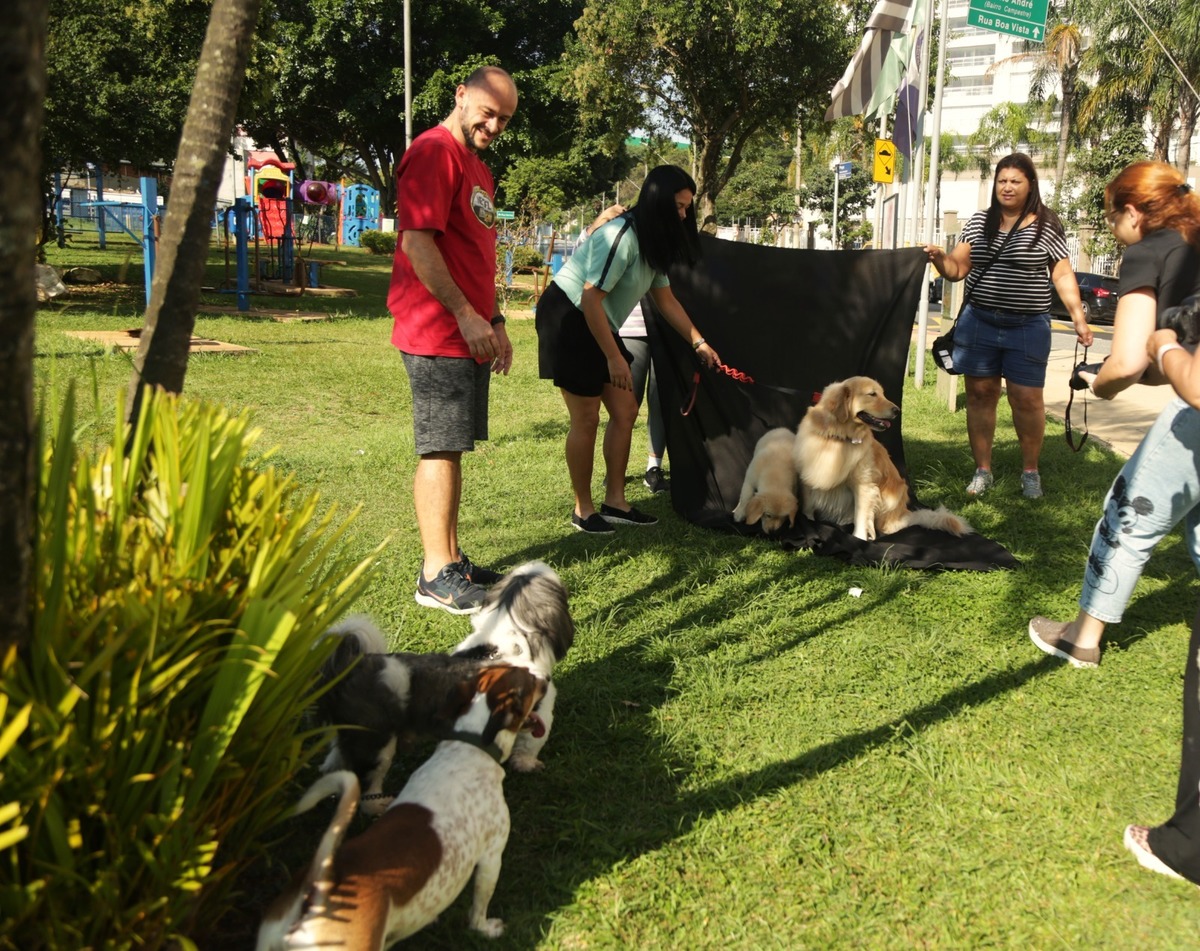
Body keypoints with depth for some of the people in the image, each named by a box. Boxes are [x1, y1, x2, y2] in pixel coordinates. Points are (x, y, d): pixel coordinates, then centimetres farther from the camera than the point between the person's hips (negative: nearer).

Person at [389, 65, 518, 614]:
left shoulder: (476, 166, 21)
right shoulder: (434, 152, -10)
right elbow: (417, 241, -20)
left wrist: (494, 320, 21)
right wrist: (466, 315, -22)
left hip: (469, 333, 10)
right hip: (437, 333, -10)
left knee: (453, 447, 12)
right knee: (441, 449, -7)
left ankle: (451, 559, 20)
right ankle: (436, 576, -1)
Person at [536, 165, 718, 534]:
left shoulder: (654, 242, 6)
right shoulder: (622, 237, -24)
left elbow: (666, 300, 15)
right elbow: (590, 300, -26)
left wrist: (698, 342, 10)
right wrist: (615, 358, -22)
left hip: (597, 325, 10)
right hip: (567, 318, -10)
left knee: (625, 411, 6)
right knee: (587, 418, -5)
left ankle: (614, 501, 15)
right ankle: (583, 510, 9)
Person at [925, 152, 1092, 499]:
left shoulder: (1047, 225, -2)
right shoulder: (979, 222, 7)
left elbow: (1063, 275, -1)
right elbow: (957, 268, 7)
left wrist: (1078, 317, -9)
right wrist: (938, 258, -14)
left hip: (1028, 327, -3)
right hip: (978, 323, 3)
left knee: (1027, 399, 1)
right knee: (980, 395, 7)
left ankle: (1030, 471, 20)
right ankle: (982, 470, 19)